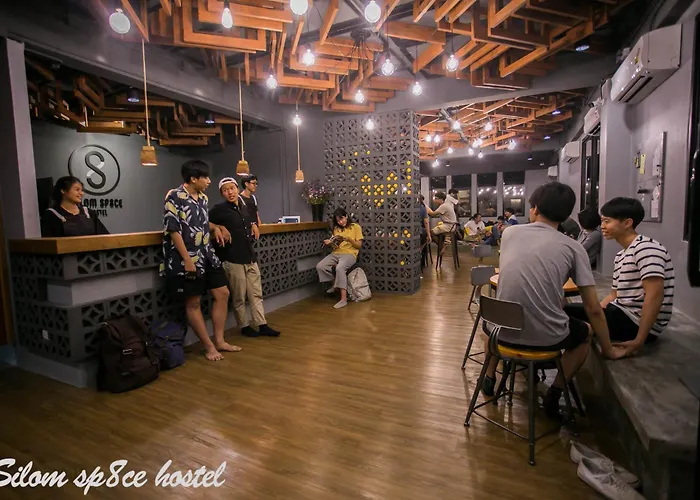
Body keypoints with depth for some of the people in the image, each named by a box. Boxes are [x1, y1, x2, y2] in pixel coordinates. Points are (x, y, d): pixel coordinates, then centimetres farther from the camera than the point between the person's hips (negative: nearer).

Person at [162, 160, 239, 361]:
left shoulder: (203, 198, 10)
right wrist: (187, 260, -19)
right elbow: (173, 230, -16)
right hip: (187, 259, -8)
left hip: (207, 256, 8)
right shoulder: (175, 197, -13)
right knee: (193, 302, 3)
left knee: (222, 294, 9)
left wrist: (215, 228, 3)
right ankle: (208, 346, 15)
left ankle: (219, 340, 21)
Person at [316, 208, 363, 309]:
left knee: (340, 268, -38)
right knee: (319, 266, -21)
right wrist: (329, 243, -4)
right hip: (336, 253, 6)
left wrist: (349, 239, -17)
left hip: (349, 254, -5)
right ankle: (335, 284, 4)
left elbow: (359, 245, -1)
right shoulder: (336, 229, 19)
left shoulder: (356, 227, 4)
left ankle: (343, 299, -35)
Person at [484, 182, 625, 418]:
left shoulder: (509, 233, 3)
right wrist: (608, 349, 14)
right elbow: (593, 309, -1)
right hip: (547, 337, -1)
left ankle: (490, 378, 42)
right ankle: (554, 395, 23)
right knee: (585, 332, 31)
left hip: (506, 332, 2)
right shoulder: (573, 247, -3)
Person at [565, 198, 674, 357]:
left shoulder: (645, 248, -15)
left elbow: (655, 295, -24)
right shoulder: (620, 256, 14)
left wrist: (638, 341, -26)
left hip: (637, 323, -9)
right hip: (623, 314, 9)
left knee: (567, 314, -15)